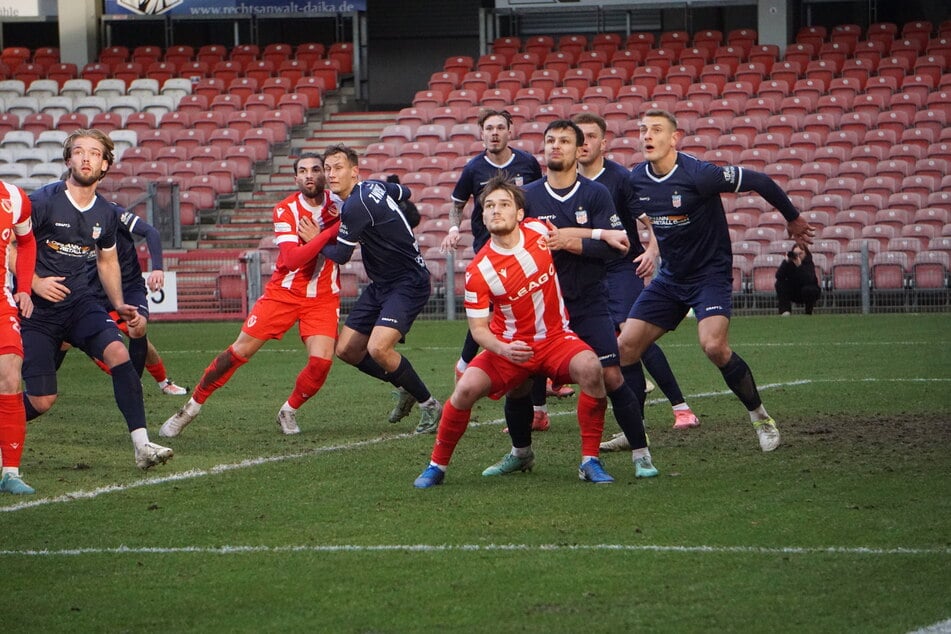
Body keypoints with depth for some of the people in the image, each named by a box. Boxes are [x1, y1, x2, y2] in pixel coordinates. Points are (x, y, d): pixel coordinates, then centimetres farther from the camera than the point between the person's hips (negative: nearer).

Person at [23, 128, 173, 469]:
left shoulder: (106, 214, 5)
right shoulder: (43, 201, -12)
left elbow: (107, 261, 21)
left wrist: (119, 305, 10)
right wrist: (34, 282, -17)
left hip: (81, 302, 4)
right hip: (38, 310, -4)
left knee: (117, 351, -24)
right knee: (41, 401, -6)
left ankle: (142, 445, -25)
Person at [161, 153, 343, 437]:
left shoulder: (339, 205, -4)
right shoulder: (285, 210, -12)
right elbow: (293, 259, -24)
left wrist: (314, 238, -19)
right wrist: (330, 232, -29)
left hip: (322, 298, 1)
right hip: (283, 292, -1)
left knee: (321, 360, -18)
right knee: (240, 350, -6)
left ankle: (288, 412, 8)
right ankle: (191, 408, 7)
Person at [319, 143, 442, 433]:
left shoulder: (356, 205, -23)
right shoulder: (375, 186, 4)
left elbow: (340, 256, -15)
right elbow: (404, 193, 26)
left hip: (408, 284, -10)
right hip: (381, 284, 10)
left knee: (378, 348, -27)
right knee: (346, 349, 7)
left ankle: (429, 404, -9)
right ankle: (405, 388, 25)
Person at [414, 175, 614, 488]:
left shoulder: (539, 231, -6)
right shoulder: (479, 270, -14)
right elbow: (478, 328, -11)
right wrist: (503, 349, -30)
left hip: (556, 337, 1)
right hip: (509, 344, -1)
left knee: (589, 367, -30)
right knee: (467, 387, -24)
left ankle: (590, 461, -19)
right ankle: (437, 465, -2)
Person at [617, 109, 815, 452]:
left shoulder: (698, 175, -22)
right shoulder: (636, 179, -3)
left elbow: (760, 182, -13)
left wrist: (793, 219, -2)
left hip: (710, 274, -6)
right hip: (669, 278, 6)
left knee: (714, 346, -27)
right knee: (626, 345, -3)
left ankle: (761, 418, -7)